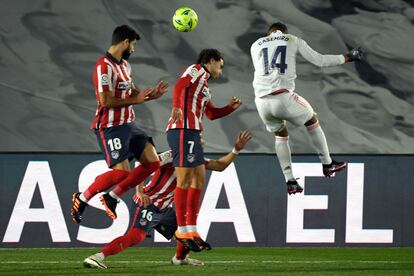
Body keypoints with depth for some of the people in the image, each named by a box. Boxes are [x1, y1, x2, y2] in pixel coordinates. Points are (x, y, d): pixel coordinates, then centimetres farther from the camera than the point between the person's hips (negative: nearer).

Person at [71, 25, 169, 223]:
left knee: (152, 162, 3)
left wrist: (151, 95, 10)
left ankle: (112, 198, 10)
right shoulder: (104, 66, -17)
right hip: (111, 127, -10)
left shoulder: (124, 65, 14)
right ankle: (81, 199, 3)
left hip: (127, 125, 10)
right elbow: (106, 101, -23)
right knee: (122, 172, -16)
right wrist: (135, 100, -18)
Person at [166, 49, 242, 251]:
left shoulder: (204, 82, 29)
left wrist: (230, 107, 22)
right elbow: (180, 85, -20)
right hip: (183, 130, -11)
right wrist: (176, 106, -37)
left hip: (192, 133, 11)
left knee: (198, 179, 11)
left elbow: (211, 113, 36)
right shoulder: (197, 70, 1)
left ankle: (191, 230, 13)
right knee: (185, 180, -11)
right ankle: (182, 231, -11)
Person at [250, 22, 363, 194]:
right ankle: (327, 164, 34)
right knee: (312, 121, 27)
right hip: (283, 97, -3)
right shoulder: (293, 40, 13)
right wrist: (347, 57, 26)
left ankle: (290, 182, 20)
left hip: (262, 101, 3)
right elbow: (319, 60, 14)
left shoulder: (256, 45, 20)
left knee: (280, 135, 28)